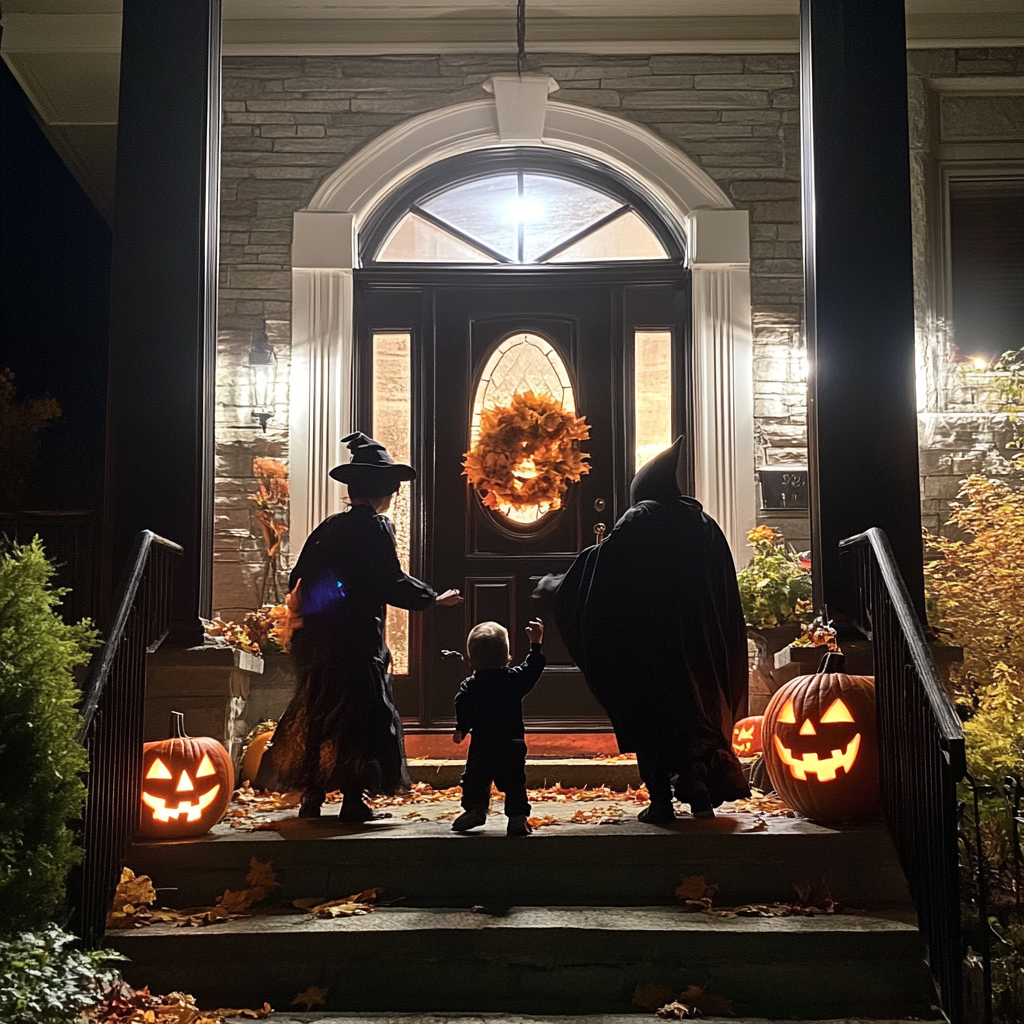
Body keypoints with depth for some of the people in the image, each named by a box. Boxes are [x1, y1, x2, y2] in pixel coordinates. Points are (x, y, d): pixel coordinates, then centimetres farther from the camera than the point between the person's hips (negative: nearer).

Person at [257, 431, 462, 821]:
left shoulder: (328, 527, 9)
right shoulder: (376, 527, -10)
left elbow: (298, 580, 11)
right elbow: (391, 583, -15)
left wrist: (302, 615, 26)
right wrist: (433, 599, -4)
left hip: (318, 638, 7)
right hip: (357, 639, -7)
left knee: (316, 712, 13)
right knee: (362, 714, 0)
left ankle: (311, 797, 17)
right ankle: (353, 800, -1)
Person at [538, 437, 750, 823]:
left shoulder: (639, 522, -7)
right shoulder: (703, 524, 8)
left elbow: (596, 564, -8)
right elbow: (727, 599, 10)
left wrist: (554, 584, 8)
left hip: (649, 648, -5)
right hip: (697, 649, 5)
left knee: (650, 718, 2)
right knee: (697, 713, 14)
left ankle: (661, 801, 1)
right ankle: (701, 795, 12)